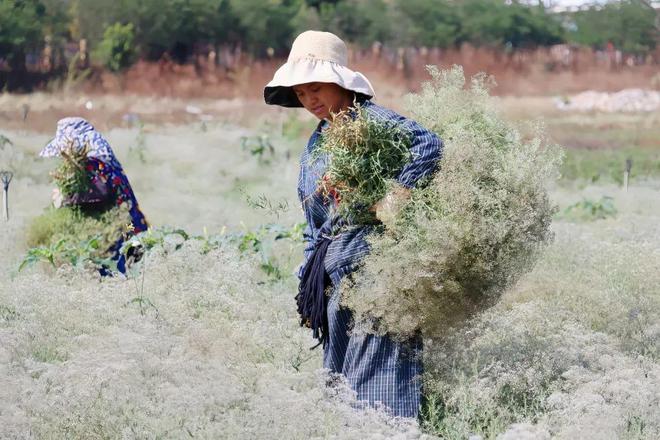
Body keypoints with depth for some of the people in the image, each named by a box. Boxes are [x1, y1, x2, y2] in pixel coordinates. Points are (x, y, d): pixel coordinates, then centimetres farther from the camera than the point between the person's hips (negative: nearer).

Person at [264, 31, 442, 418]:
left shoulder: (370, 120, -7)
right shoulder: (316, 145, 18)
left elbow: (428, 145, -24)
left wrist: (395, 200, -30)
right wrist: (309, 287, 19)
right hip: (334, 278, 8)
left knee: (376, 374, -12)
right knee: (340, 377, 7)